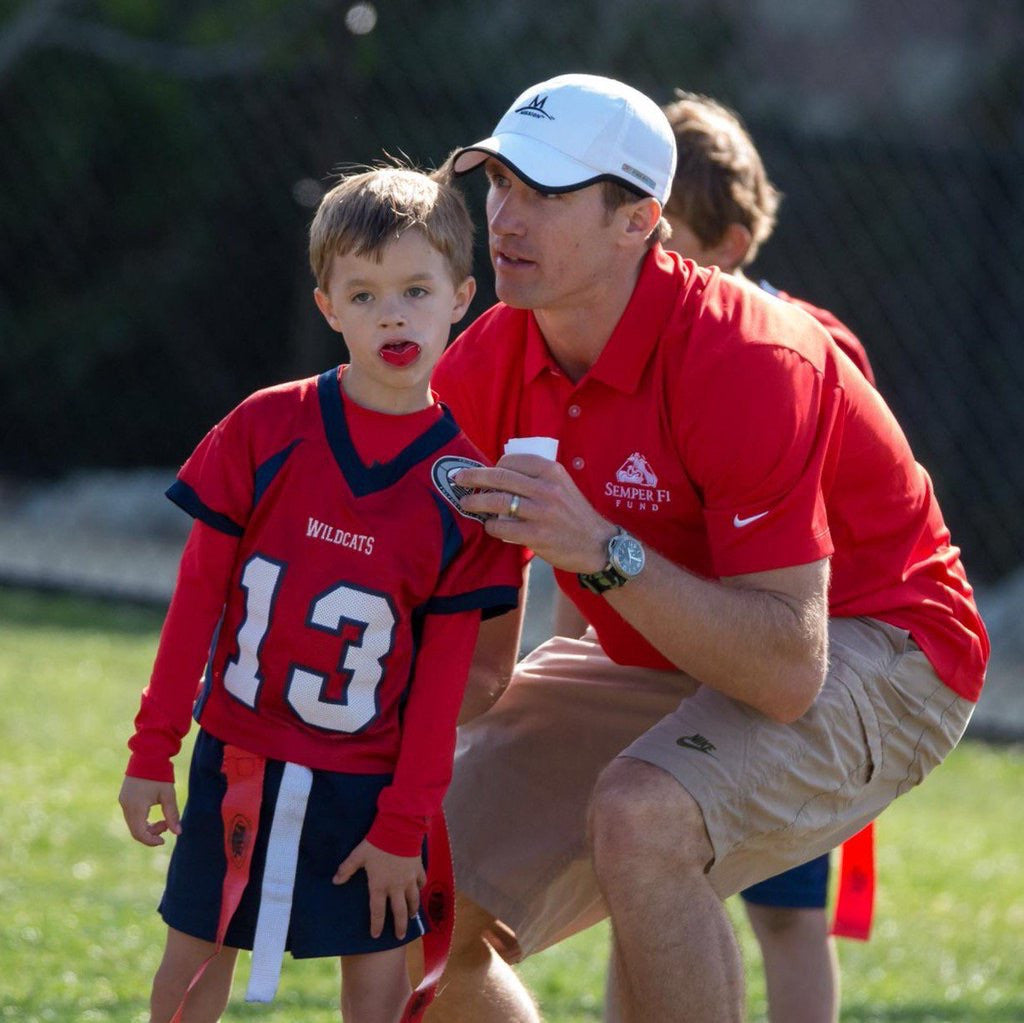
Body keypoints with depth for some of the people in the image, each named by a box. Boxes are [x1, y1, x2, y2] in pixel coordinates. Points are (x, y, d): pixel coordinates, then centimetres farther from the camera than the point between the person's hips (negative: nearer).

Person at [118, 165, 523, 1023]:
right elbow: (198, 596, -2)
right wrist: (152, 751, -2)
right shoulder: (265, 431, -7)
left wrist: (404, 823, -6)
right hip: (236, 759, 1)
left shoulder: (467, 485, -8)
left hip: (368, 778, -1)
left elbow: (444, 670, -5)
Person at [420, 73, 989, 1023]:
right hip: (665, 666, 7)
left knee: (641, 819, -37)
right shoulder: (483, 367, -8)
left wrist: (605, 554, -43)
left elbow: (789, 673, -35)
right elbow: (478, 653, 4)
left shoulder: (746, 365, -29)